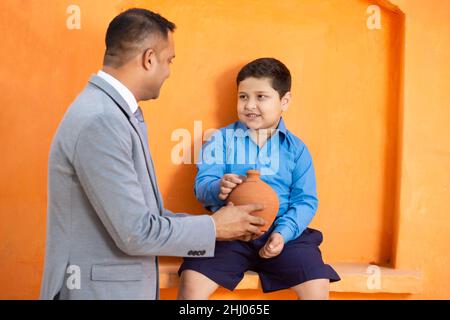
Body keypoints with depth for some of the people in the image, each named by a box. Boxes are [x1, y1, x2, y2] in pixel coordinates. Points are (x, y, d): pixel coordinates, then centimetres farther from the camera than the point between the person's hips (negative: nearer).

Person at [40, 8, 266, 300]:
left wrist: (220, 224, 8)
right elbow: (136, 233, -22)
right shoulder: (100, 122, -23)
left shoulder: (115, 112, 7)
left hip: (126, 285, 9)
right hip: (101, 289, -9)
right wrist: (214, 227, -9)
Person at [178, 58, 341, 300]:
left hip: (281, 233, 1)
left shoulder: (296, 148, 8)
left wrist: (283, 232, -15)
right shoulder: (222, 139, 5)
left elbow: (306, 200, 3)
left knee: (317, 286, -18)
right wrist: (218, 189, -28)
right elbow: (202, 186, -4)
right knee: (191, 282, -21)